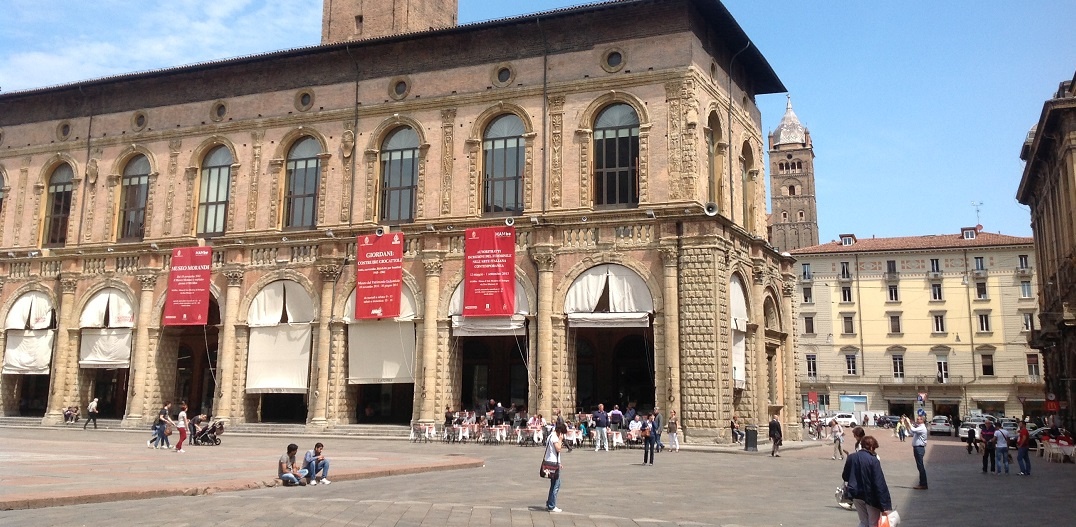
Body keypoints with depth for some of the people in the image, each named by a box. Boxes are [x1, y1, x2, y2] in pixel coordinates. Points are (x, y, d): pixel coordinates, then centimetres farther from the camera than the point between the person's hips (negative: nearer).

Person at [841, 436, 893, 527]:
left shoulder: (851, 458, -1)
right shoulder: (873, 460, -18)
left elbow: (845, 477, 9)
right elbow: (880, 484, -20)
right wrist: (885, 506, -18)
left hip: (856, 495, 5)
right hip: (870, 496, -5)